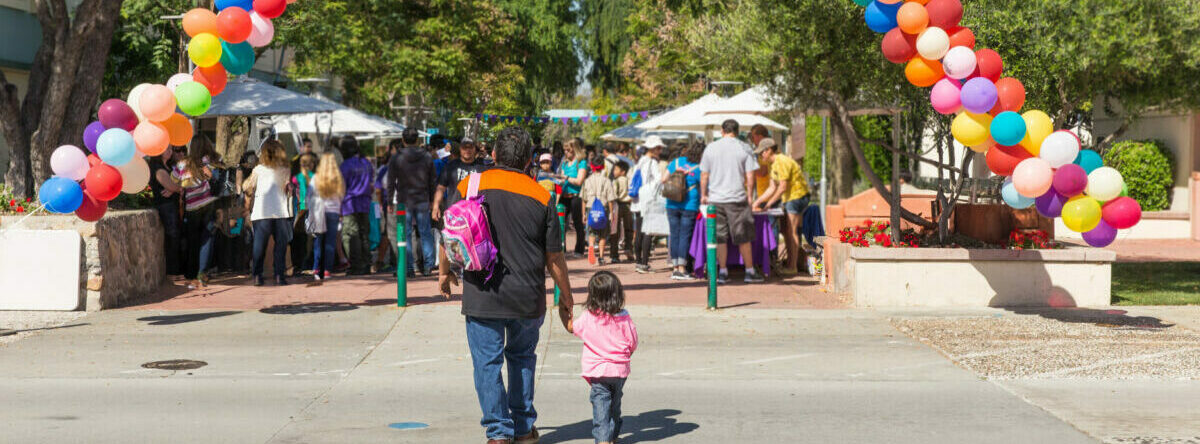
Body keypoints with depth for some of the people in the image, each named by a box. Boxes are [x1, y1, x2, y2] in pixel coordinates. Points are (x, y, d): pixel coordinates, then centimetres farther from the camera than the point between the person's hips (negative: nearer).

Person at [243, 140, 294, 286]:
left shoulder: (259, 170, 4)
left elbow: (247, 187, 11)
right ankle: (279, 275, -1)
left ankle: (257, 275, 3)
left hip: (261, 213, 0)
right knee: (281, 244, 5)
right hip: (281, 212, 0)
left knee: (259, 245, 5)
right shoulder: (285, 170, 7)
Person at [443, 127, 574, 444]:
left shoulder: (469, 187, -3)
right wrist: (566, 297, 13)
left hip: (482, 294, -2)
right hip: (528, 297, 2)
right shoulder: (540, 197, -1)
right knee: (522, 356, 20)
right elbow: (554, 257, 2)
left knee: (487, 361, 5)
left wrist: (445, 272, 21)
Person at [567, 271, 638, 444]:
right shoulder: (624, 318, -7)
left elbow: (571, 327, 10)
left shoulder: (587, 317, -9)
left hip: (598, 371, -3)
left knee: (600, 405, -4)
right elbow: (633, 344, 1)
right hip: (620, 371, 3)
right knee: (615, 404, 20)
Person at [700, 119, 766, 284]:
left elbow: (704, 175, 6)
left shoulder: (711, 148, 3)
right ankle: (750, 271, 10)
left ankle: (723, 272, 8)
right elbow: (750, 176, -3)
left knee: (720, 237, 7)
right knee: (743, 237, 6)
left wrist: (703, 195, 16)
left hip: (715, 199, 2)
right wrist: (750, 196, 7)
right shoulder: (744, 148, -1)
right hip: (737, 198, -2)